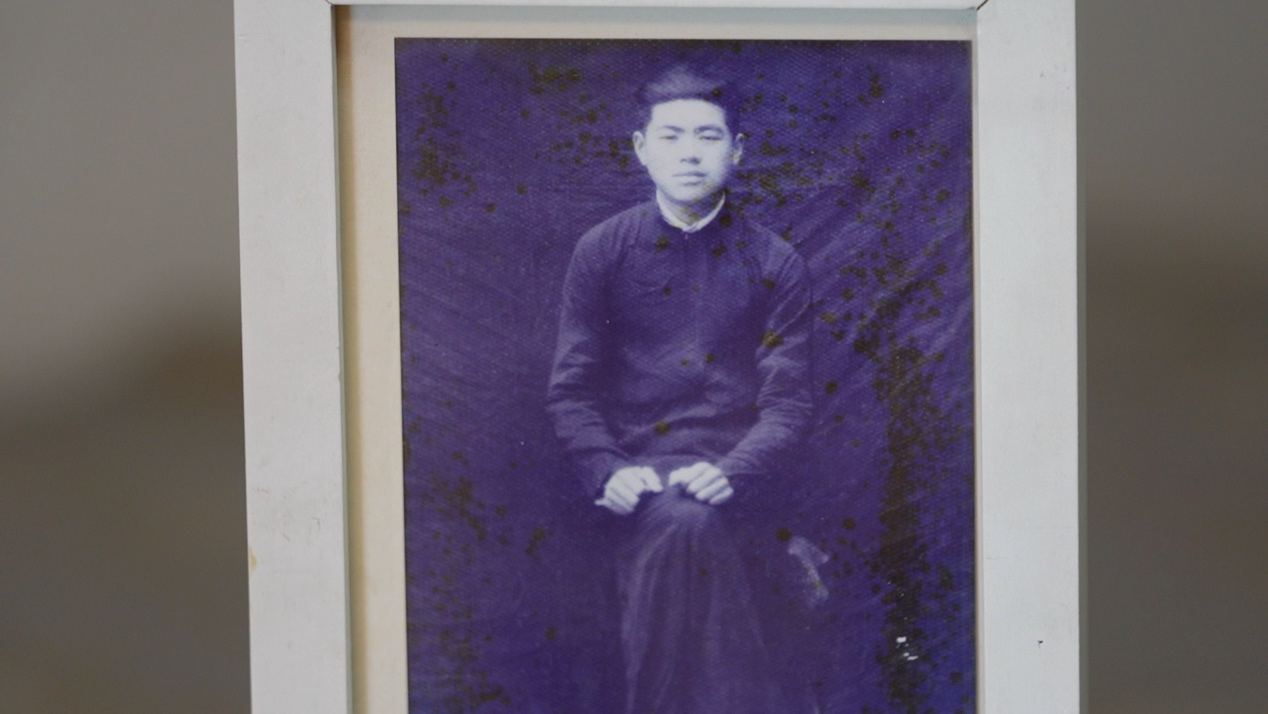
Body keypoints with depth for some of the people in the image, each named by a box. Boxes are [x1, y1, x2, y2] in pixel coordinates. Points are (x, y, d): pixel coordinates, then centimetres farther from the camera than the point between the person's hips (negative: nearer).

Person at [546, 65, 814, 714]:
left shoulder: (773, 264, 9)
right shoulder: (603, 251, 11)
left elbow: (787, 403, 4)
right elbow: (570, 389, 7)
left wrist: (730, 472, -16)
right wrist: (608, 471, -12)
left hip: (736, 473, 0)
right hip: (638, 463, 0)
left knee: (690, 522, -33)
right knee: (682, 524, -33)